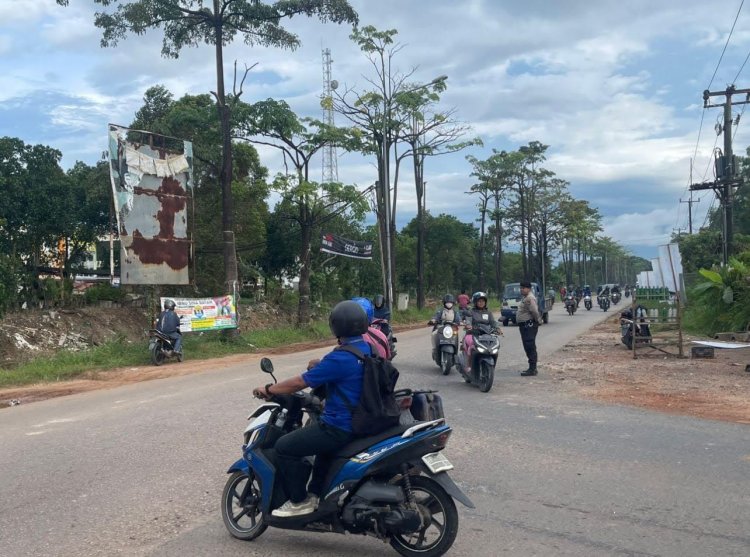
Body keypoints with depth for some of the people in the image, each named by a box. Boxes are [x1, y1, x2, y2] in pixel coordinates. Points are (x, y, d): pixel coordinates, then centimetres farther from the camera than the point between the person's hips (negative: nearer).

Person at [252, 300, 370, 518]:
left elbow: (300, 382, -17)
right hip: (361, 421, 10)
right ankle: (316, 493, 38)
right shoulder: (367, 349, 4)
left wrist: (268, 389, -4)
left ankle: (300, 501, 7)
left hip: (340, 427, -10)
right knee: (321, 436, 37)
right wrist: (321, 365, 28)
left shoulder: (339, 358, -23)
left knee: (284, 447, -3)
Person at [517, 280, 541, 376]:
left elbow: (534, 311, -25)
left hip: (529, 325, -11)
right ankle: (532, 368, 20)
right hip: (524, 325, 11)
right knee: (528, 347, 14)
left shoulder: (530, 298, -17)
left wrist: (537, 320, -11)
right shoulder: (526, 298, 19)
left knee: (530, 347, -10)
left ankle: (532, 369, -9)